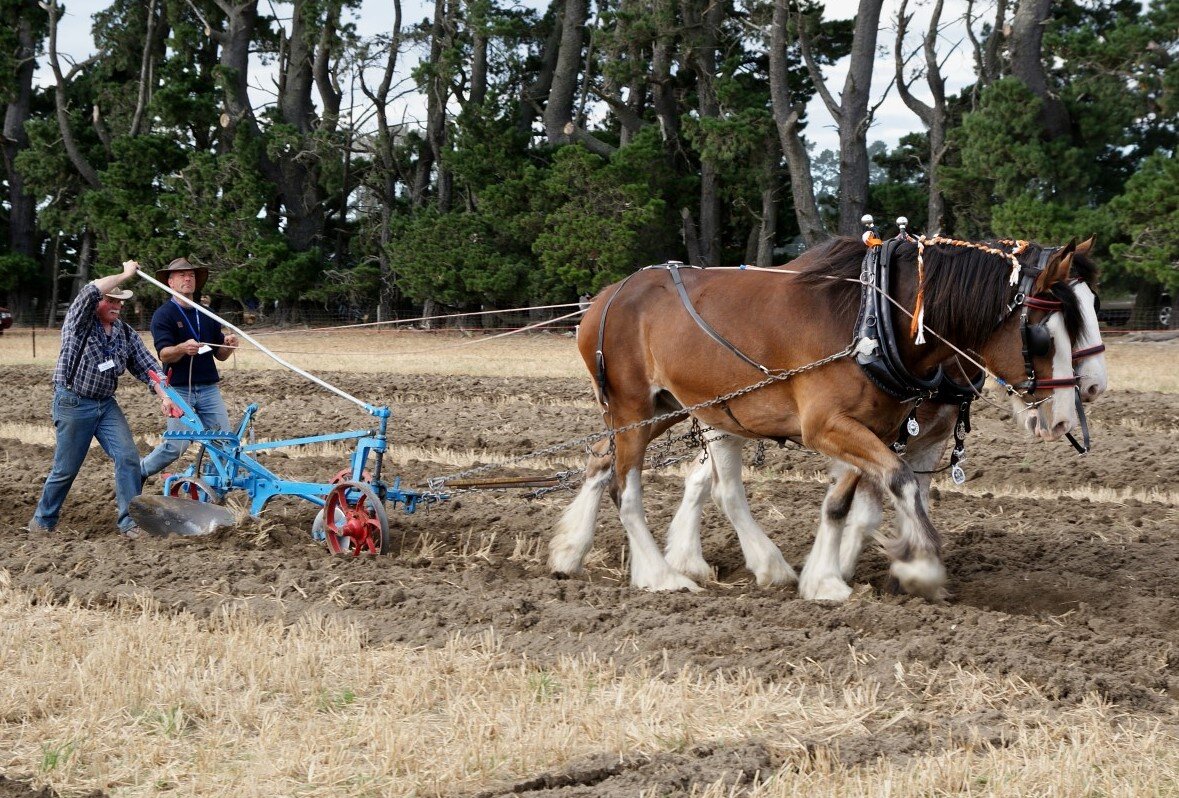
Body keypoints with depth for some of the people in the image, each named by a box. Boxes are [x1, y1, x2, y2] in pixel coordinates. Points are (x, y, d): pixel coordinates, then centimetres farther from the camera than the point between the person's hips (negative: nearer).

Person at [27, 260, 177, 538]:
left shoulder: (126, 334, 7)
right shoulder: (79, 322, -9)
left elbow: (147, 367, 3)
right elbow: (91, 292, -29)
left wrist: (165, 397, -11)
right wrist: (125, 274, -20)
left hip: (106, 404, 5)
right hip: (73, 403, -5)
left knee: (128, 457, -9)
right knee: (66, 468, 2)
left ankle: (130, 522, -4)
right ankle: (43, 520, 21)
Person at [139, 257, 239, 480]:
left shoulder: (206, 316, 15)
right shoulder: (163, 315, -2)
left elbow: (220, 355, 16)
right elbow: (164, 354, -13)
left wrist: (228, 345, -7)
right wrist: (182, 349, -35)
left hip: (209, 388, 5)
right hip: (179, 389, -5)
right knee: (177, 445, -8)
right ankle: (138, 472, 15)